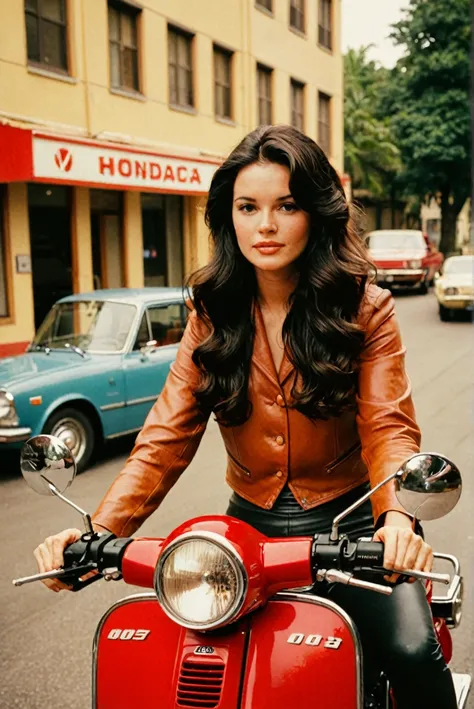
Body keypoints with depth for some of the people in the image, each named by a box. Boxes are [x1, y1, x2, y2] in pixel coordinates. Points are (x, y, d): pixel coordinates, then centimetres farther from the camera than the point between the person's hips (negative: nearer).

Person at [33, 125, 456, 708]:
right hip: (249, 522, 2)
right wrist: (100, 529, -22)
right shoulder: (213, 315, 1)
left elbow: (388, 427, -13)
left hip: (347, 516, -2)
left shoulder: (365, 307, -5)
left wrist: (397, 515, -34)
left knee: (412, 653, -24)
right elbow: (167, 436, -7)